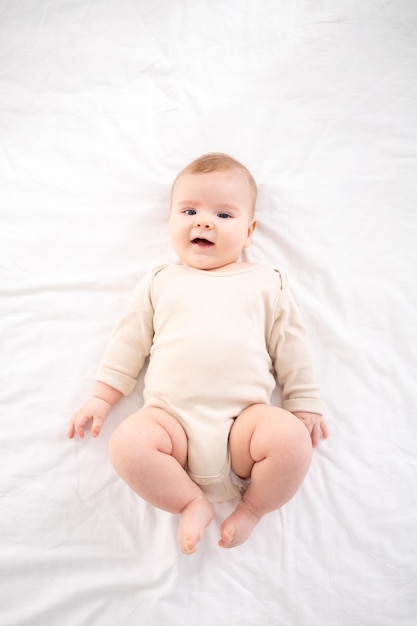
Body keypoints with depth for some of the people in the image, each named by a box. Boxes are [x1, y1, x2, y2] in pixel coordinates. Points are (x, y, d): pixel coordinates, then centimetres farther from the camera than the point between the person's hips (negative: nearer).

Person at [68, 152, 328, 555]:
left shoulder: (265, 284, 14)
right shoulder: (159, 283, 16)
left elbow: (290, 348, 14)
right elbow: (128, 341, 16)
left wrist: (305, 406, 10)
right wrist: (102, 398, 11)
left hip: (244, 416, 0)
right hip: (172, 418, 1)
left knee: (293, 440, -26)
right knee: (127, 443, -26)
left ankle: (252, 506, 3)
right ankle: (192, 503, -1)